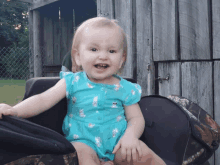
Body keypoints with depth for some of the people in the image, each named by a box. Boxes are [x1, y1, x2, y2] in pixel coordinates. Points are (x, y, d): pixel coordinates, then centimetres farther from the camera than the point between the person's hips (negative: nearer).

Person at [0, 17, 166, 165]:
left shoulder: (125, 89, 3)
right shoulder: (72, 82, 0)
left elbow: (136, 118, 5)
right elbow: (43, 100, -6)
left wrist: (131, 135, -18)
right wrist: (14, 110, -21)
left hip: (117, 143, 2)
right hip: (83, 140, -2)